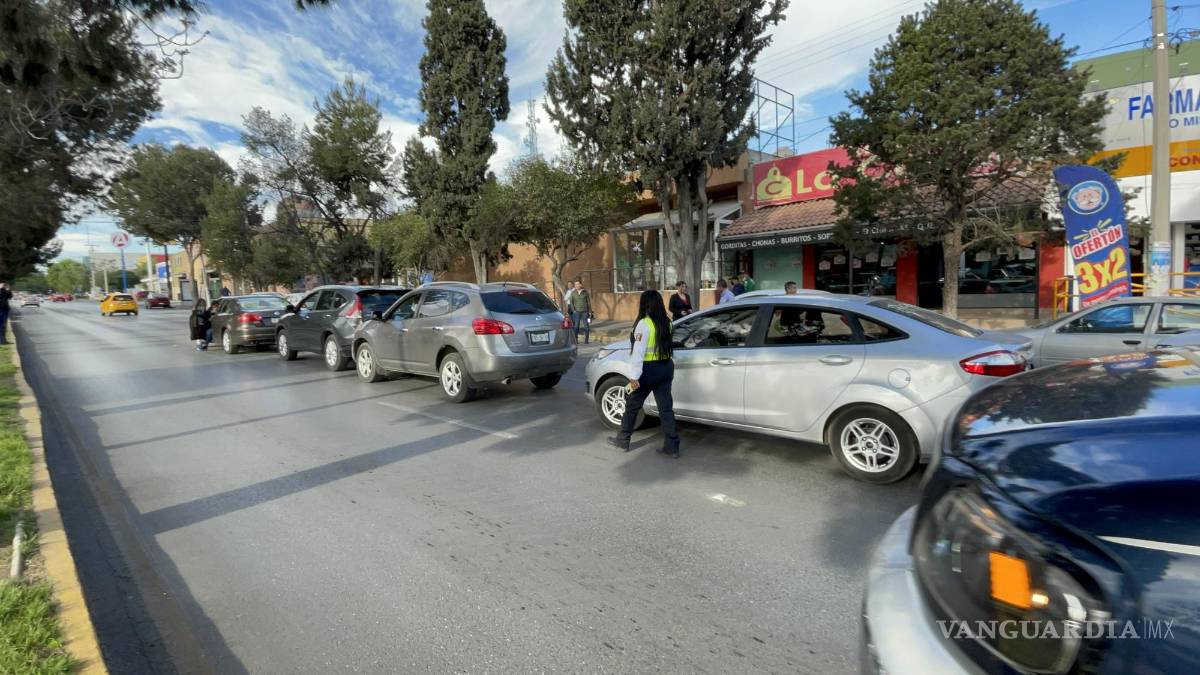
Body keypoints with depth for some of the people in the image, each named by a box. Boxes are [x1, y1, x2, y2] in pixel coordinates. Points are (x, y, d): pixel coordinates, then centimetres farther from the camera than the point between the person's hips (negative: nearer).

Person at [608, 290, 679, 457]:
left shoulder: (644, 324, -16)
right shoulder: (665, 323, 6)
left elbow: (638, 352, -20)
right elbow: (666, 345, 9)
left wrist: (634, 376, -20)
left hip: (649, 370, -6)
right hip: (666, 368, 7)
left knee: (632, 405, 10)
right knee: (666, 407, 8)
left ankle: (622, 440, 23)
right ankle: (672, 446, 9)